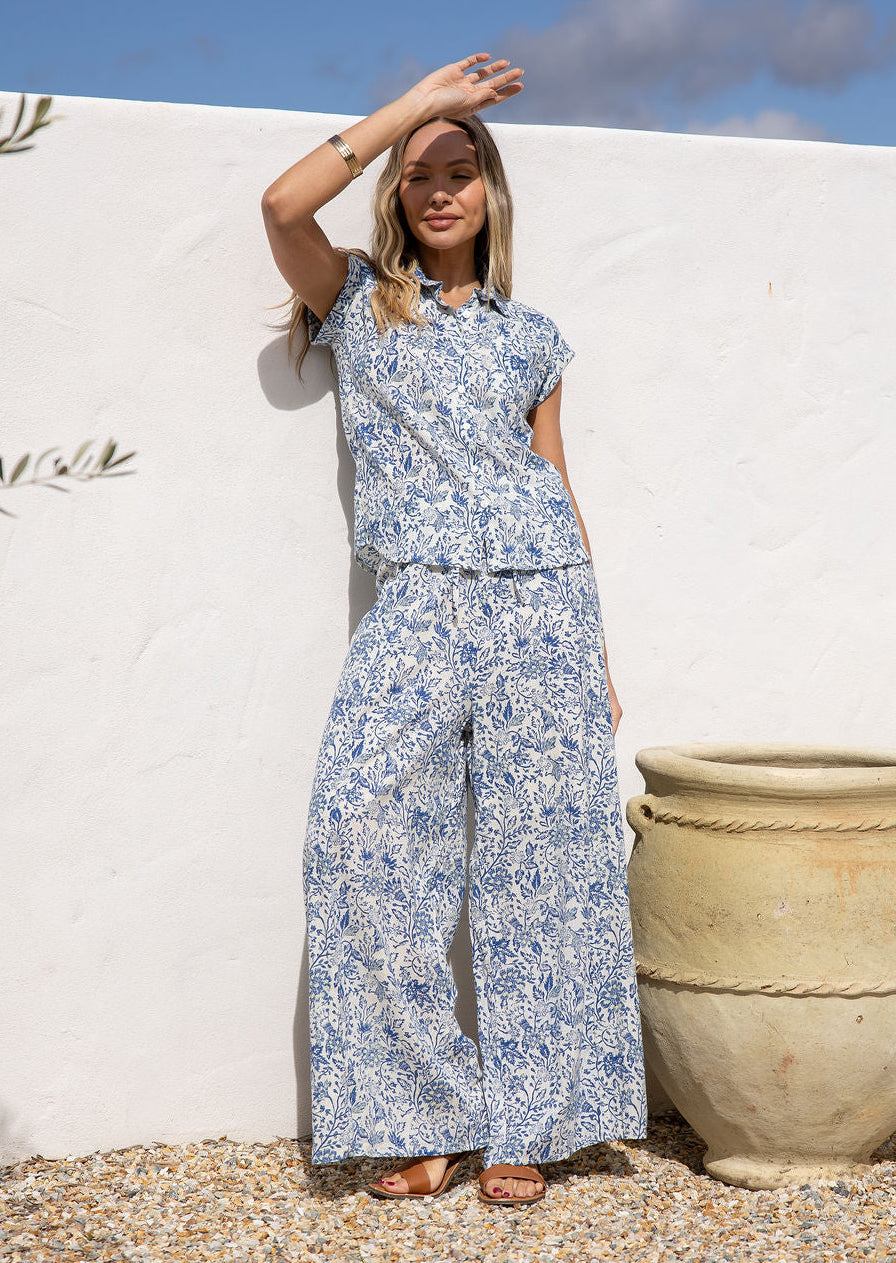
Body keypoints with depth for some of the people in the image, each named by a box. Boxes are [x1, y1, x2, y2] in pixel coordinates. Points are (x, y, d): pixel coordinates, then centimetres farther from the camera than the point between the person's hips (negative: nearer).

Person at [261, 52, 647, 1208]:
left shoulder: (530, 337, 17)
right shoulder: (356, 304, 12)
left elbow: (561, 495, 17)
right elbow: (283, 204, -9)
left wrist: (596, 656, 12)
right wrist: (416, 103, -4)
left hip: (542, 603, 2)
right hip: (417, 608, -1)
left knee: (543, 861, -1)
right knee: (364, 838, -14)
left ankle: (525, 1127, 10)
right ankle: (427, 1117, 0)